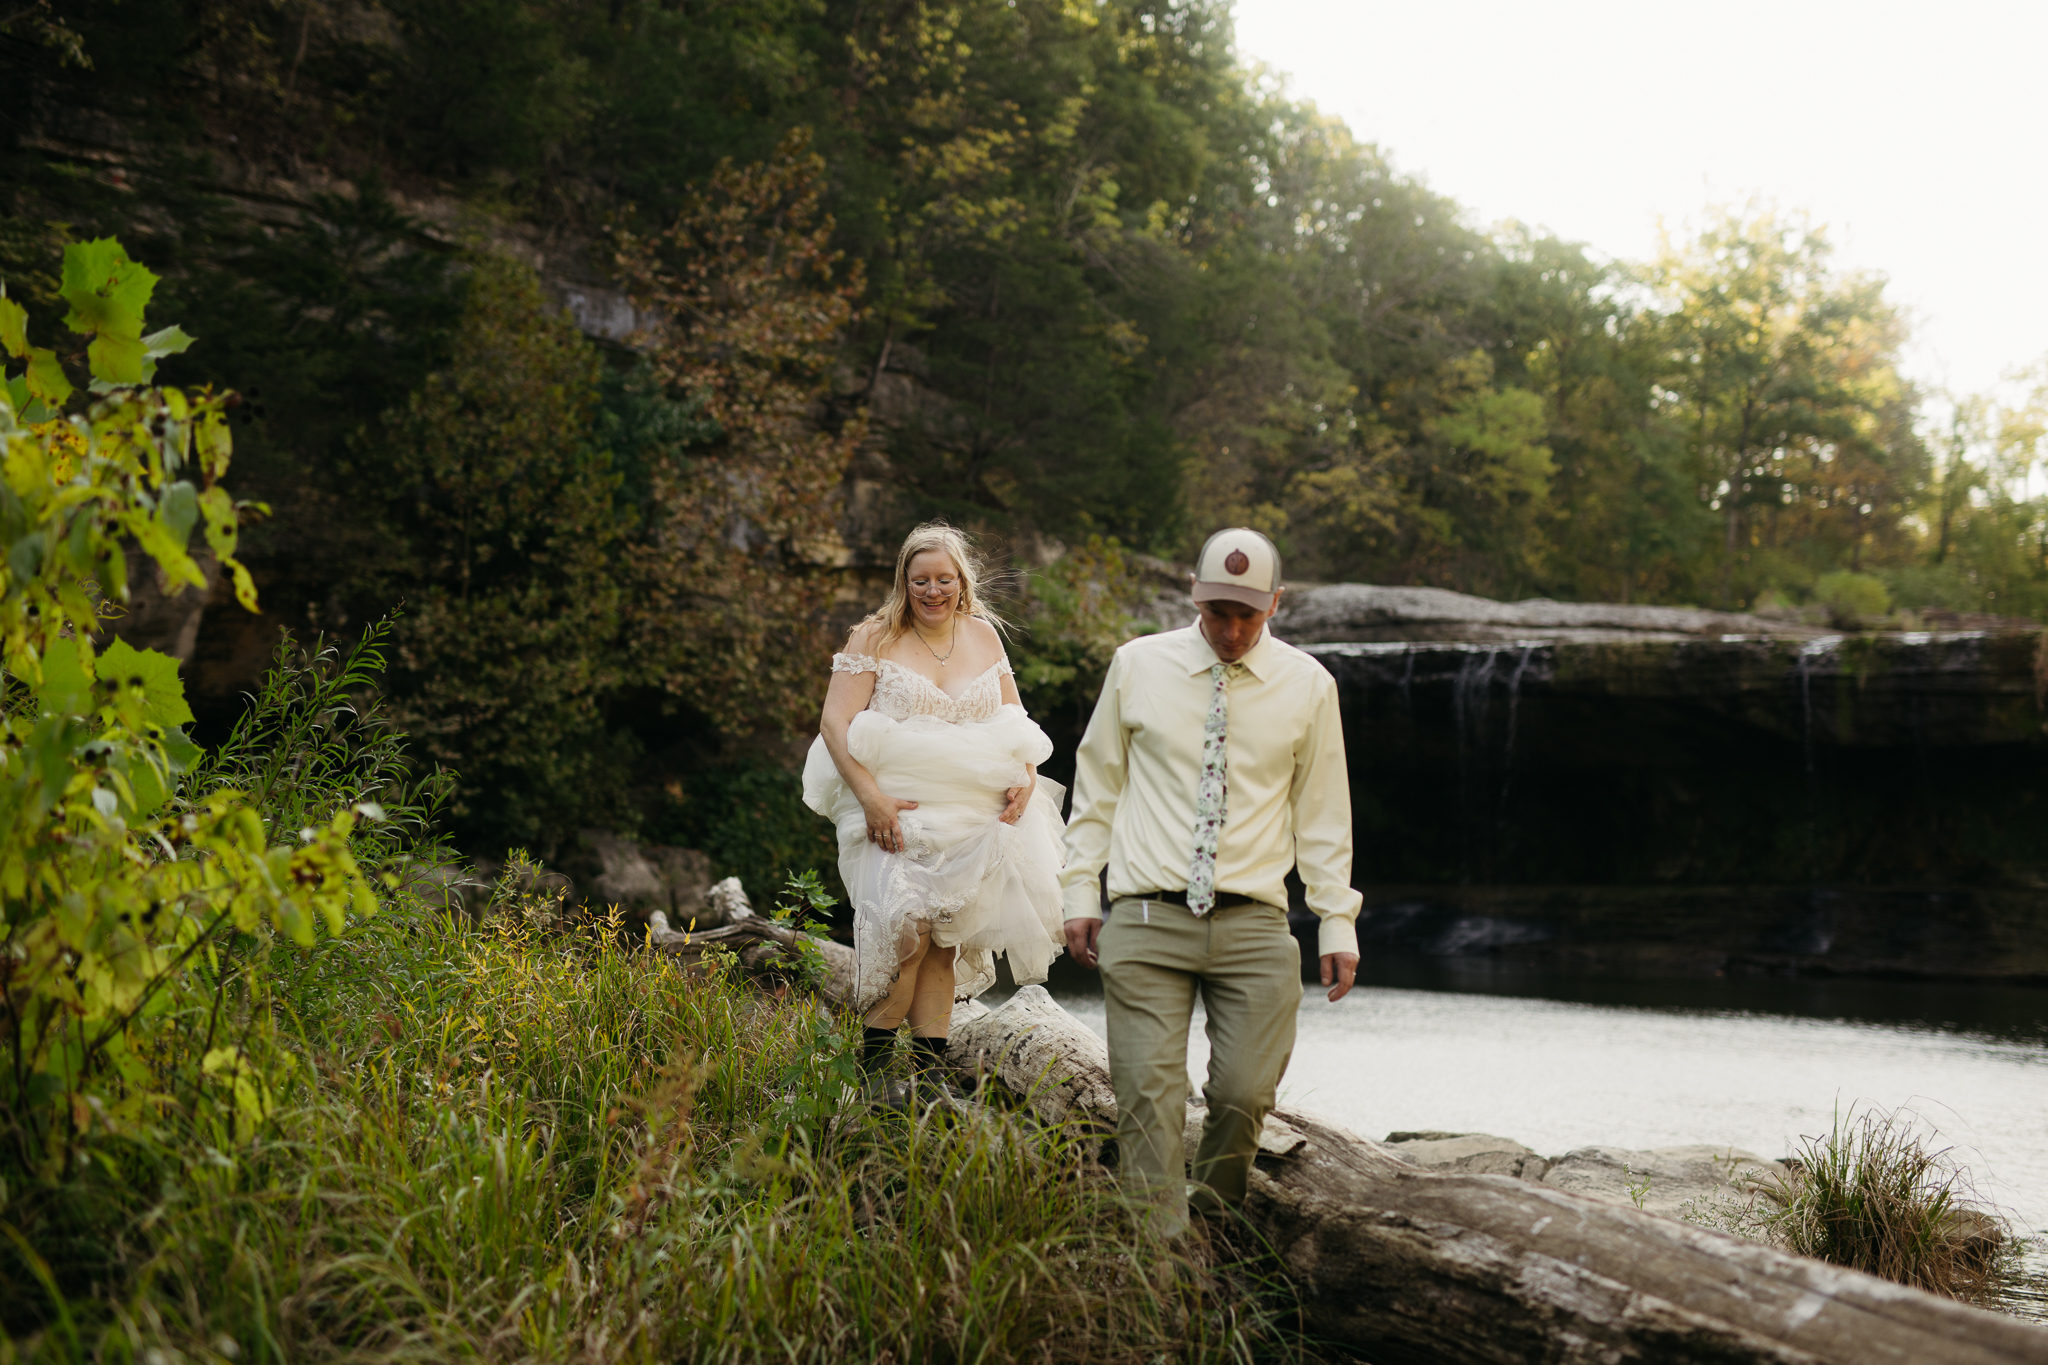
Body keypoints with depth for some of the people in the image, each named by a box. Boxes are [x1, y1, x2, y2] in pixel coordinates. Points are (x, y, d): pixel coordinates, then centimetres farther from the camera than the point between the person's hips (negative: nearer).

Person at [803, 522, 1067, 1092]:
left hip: (972, 818, 4)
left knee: (944, 945, 5)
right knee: (906, 935, -18)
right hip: (896, 811, -4)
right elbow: (835, 722, -7)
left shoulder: (983, 635, 13)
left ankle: (930, 1075, 9)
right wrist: (872, 797, -18)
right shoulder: (875, 638, -1)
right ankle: (871, 1075, -5)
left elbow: (1014, 719, 20)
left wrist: (1025, 778, 2)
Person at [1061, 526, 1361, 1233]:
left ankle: (1215, 1224, 20)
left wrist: (1338, 922, 8)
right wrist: (1080, 890, 8)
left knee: (1245, 1093, -5)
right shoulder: (1137, 665, 5)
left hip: (1253, 924, 1)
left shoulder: (1307, 685, 7)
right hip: (1147, 917, 0)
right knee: (1149, 1097, -9)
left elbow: (1323, 814, 12)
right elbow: (1096, 785, 13)